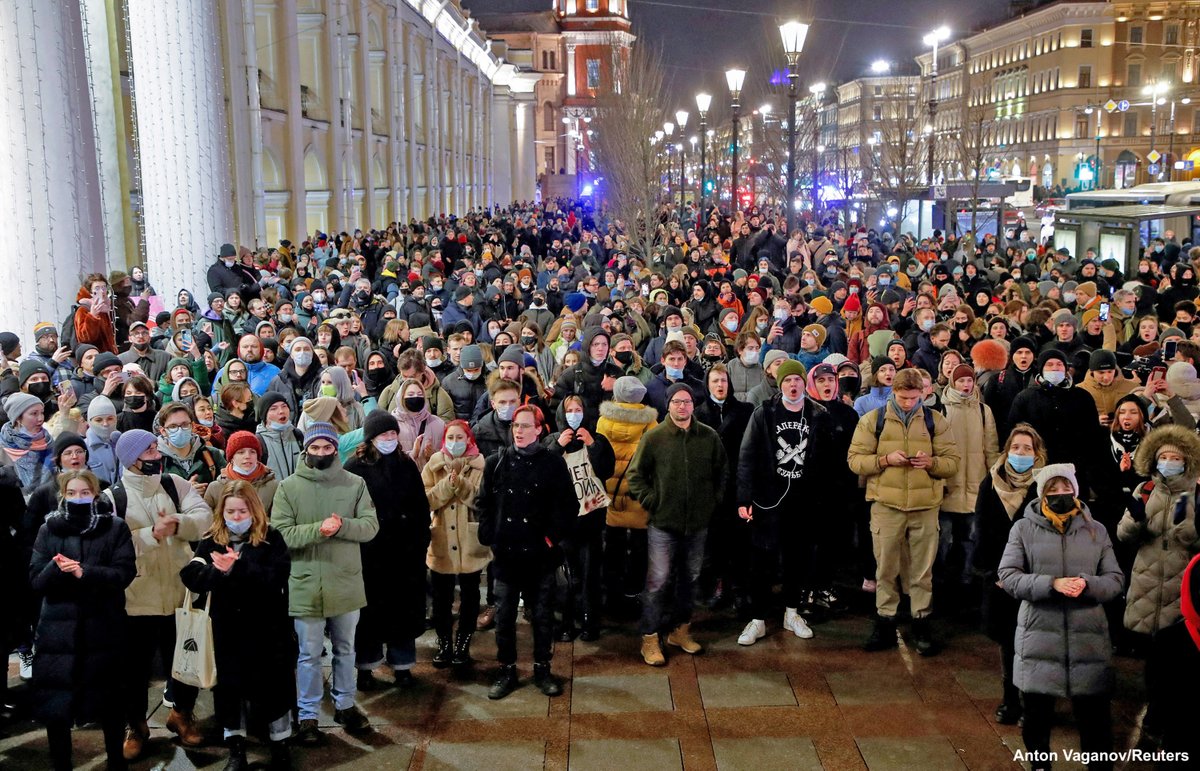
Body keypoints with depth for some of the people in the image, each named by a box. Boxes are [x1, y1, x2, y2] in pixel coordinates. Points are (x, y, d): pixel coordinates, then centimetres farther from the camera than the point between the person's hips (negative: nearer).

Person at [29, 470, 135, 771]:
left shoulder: (115, 528, 1)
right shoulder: (49, 530, 6)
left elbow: (125, 572, -8)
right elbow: (36, 580, 1)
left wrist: (84, 572, -21)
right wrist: (56, 569, -21)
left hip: (103, 628, -1)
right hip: (58, 629, 1)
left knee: (109, 700, 9)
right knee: (54, 704, 2)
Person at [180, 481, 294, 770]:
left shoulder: (271, 539, -6)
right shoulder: (211, 541, 2)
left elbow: (277, 579, -18)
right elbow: (190, 576, -10)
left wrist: (238, 567, -29)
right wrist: (219, 571, -30)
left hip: (267, 628, -2)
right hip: (228, 629, 3)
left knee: (273, 685, 7)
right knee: (229, 687, 11)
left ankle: (280, 745, 24)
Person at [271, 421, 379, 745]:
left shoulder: (355, 484, 0)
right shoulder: (288, 487, -4)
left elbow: (370, 527, -5)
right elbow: (280, 533, -11)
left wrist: (342, 525, -23)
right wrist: (318, 529, -25)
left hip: (346, 584, 2)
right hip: (305, 585, -2)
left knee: (345, 649, 18)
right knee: (309, 654, 8)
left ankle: (344, 705, 34)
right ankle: (308, 717, 20)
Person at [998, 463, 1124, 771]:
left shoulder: (1096, 530, 8)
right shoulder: (1024, 528, 1)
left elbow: (1115, 579, 6)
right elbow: (1008, 575, -5)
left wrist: (1087, 584, -15)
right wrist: (1051, 584, -19)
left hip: (1088, 636, 1)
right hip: (1038, 634, -1)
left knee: (1094, 713, 6)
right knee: (1036, 711, 12)